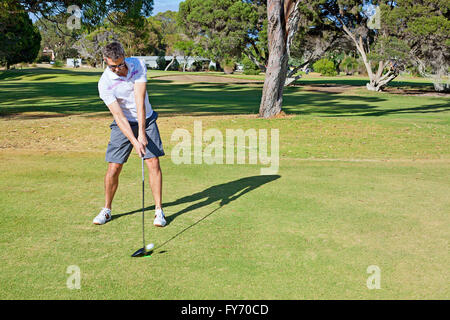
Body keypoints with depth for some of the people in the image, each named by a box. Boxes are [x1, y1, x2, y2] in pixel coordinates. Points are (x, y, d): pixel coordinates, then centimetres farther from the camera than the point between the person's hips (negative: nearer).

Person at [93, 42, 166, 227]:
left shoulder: (138, 65, -14)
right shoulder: (104, 83, -19)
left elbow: (140, 100, -20)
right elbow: (119, 116, -23)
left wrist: (142, 133, -26)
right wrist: (134, 142, -33)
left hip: (146, 120, 1)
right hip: (123, 125, -1)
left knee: (153, 163, -8)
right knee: (114, 168, -5)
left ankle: (158, 210, 1)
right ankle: (106, 210, 16)